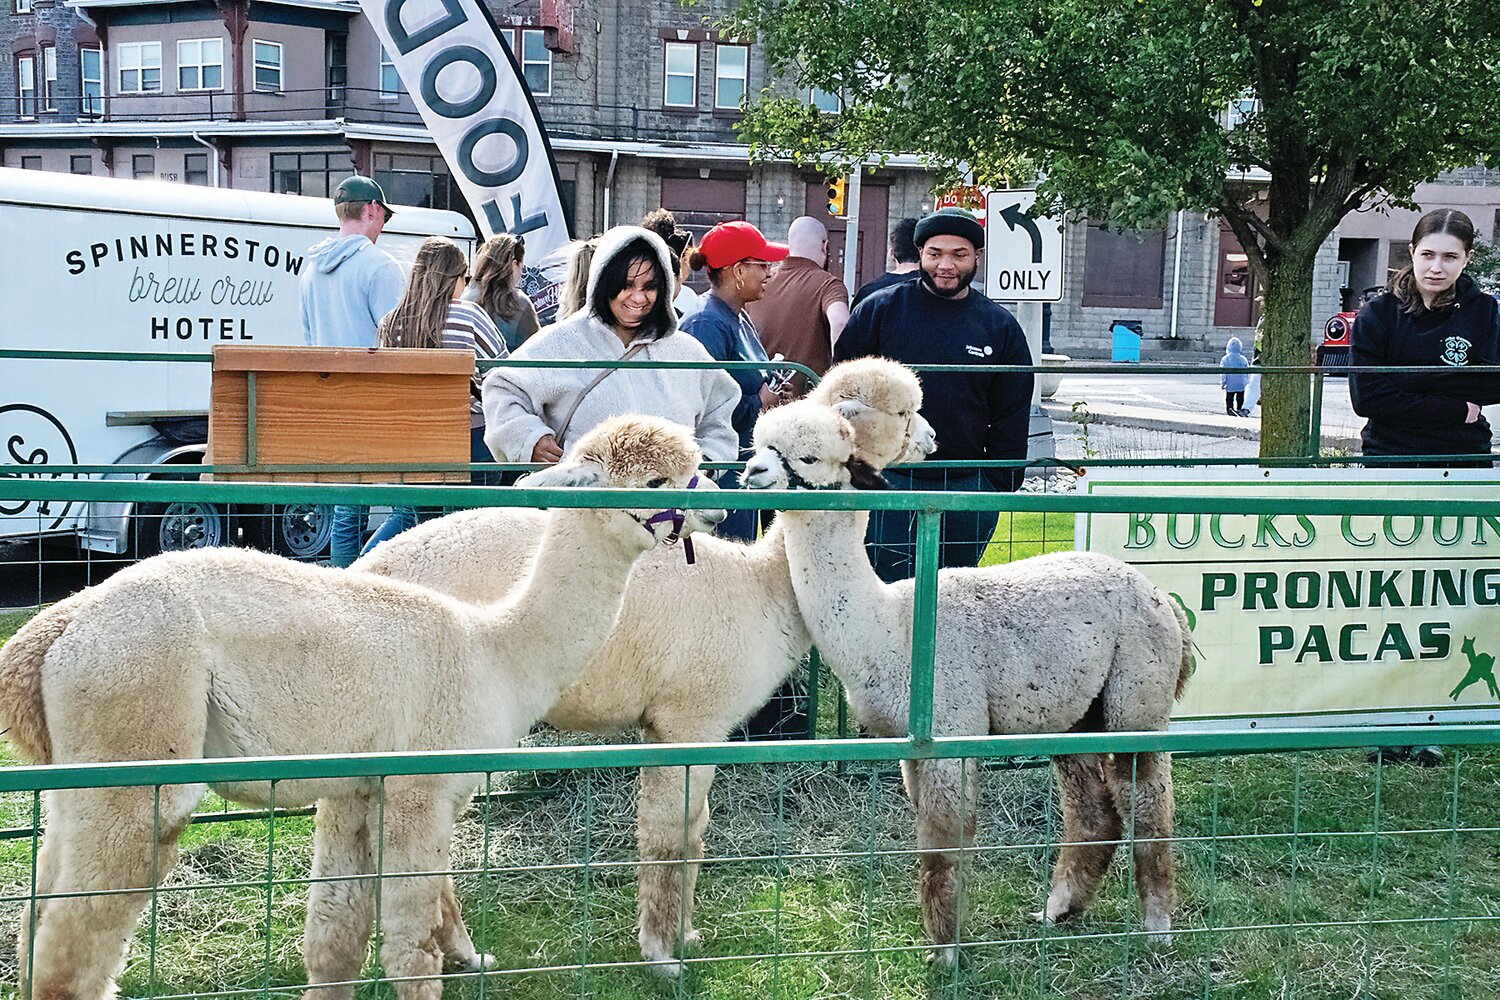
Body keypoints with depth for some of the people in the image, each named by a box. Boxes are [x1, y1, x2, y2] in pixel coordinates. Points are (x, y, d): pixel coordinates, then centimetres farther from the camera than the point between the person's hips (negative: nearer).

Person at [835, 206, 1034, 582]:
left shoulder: (1001, 327, 7)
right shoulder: (880, 309, 1)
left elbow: (1011, 420, 11)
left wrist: (1002, 488, 5)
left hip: (967, 487, 2)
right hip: (886, 479, -2)